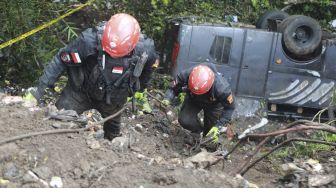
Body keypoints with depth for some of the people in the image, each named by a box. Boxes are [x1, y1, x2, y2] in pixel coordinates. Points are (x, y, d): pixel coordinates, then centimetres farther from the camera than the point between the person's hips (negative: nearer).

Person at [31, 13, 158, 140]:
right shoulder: (91, 40, -36)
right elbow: (61, 60, -22)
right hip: (82, 91, -2)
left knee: (113, 133, 23)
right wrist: (42, 86, -24)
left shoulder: (145, 49, -29)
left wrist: (139, 87, 15)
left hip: (114, 99, 2)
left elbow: (147, 68, -3)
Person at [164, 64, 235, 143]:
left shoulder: (221, 88, -42)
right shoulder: (185, 75, -38)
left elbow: (229, 108, -25)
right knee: (184, 120, -19)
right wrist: (167, 99, -40)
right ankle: (199, 132, 13)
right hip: (193, 99, 2)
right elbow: (173, 89, -19)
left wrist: (218, 126, -31)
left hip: (213, 103, -2)